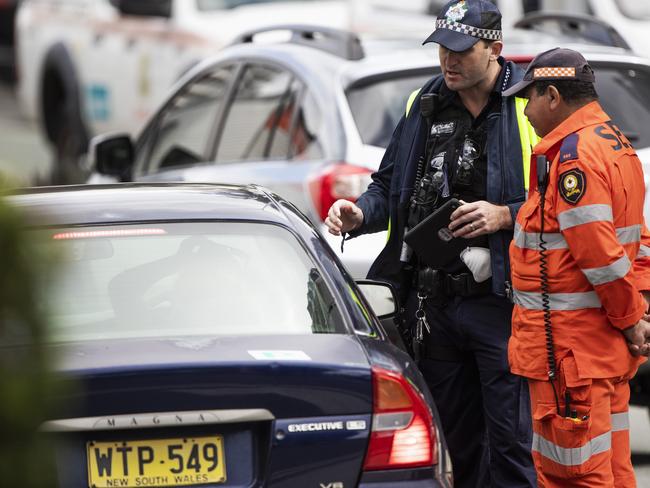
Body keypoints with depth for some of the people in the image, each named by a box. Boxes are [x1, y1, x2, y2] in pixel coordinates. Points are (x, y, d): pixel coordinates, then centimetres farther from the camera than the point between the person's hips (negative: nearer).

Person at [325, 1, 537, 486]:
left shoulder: (531, 107, -4)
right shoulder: (424, 106, 13)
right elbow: (389, 185, 22)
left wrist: (505, 215, -18)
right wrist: (360, 215, 2)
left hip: (500, 303, -6)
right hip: (433, 303, 6)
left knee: (510, 438, -7)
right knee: (456, 438, 13)